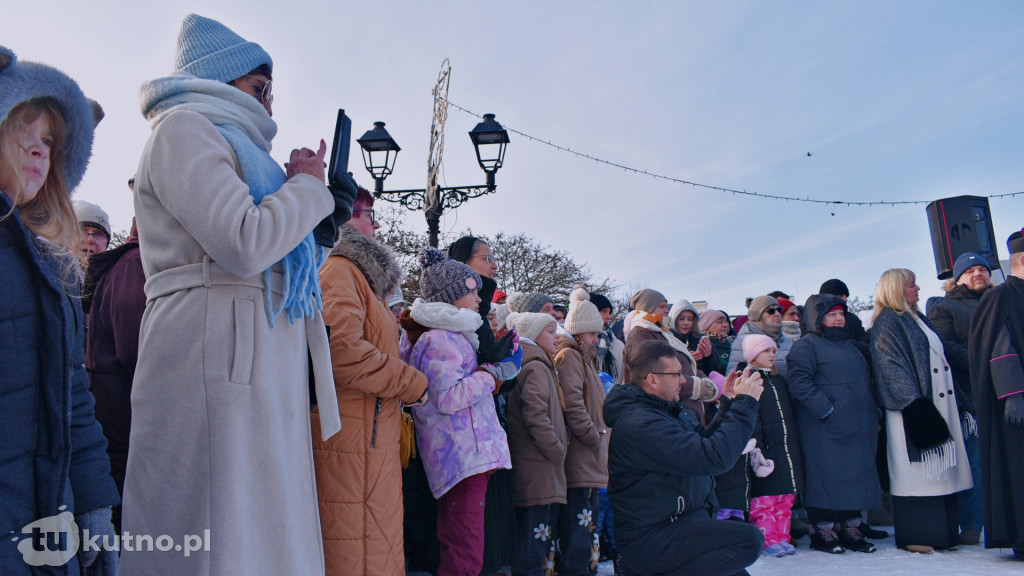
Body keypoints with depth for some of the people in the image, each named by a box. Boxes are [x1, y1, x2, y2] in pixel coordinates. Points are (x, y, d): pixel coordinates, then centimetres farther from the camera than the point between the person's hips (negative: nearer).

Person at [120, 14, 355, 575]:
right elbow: (244, 244, -16)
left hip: (262, 357, 10)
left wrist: (321, 209, 15)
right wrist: (309, 187, -1)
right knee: (228, 530, -8)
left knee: (266, 521, 9)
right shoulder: (183, 128, -1)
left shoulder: (234, 145, 28)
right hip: (218, 347, -9)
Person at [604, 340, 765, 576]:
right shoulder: (639, 424, -25)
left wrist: (730, 404, 8)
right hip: (651, 539, -9)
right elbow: (714, 457, -29)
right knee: (748, 539, -21)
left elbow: (703, 442, 18)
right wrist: (745, 404, -20)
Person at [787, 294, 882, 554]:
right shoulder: (806, 345, -5)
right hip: (825, 428, -8)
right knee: (825, 477, -4)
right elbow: (799, 382, -15)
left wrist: (872, 412, 16)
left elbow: (866, 380, 29)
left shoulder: (850, 345, 22)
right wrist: (825, 409, -20)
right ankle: (822, 532, 5)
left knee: (856, 476, 10)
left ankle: (850, 530, 20)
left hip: (858, 426, 8)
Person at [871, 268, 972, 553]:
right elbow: (891, 366, -16)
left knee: (939, 469, 8)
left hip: (937, 406, 9)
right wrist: (915, 404, -23)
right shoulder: (887, 322, -8)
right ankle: (915, 536, 1)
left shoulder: (916, 319, 20)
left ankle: (943, 532, 14)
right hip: (913, 409, -9)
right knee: (916, 472, -5)